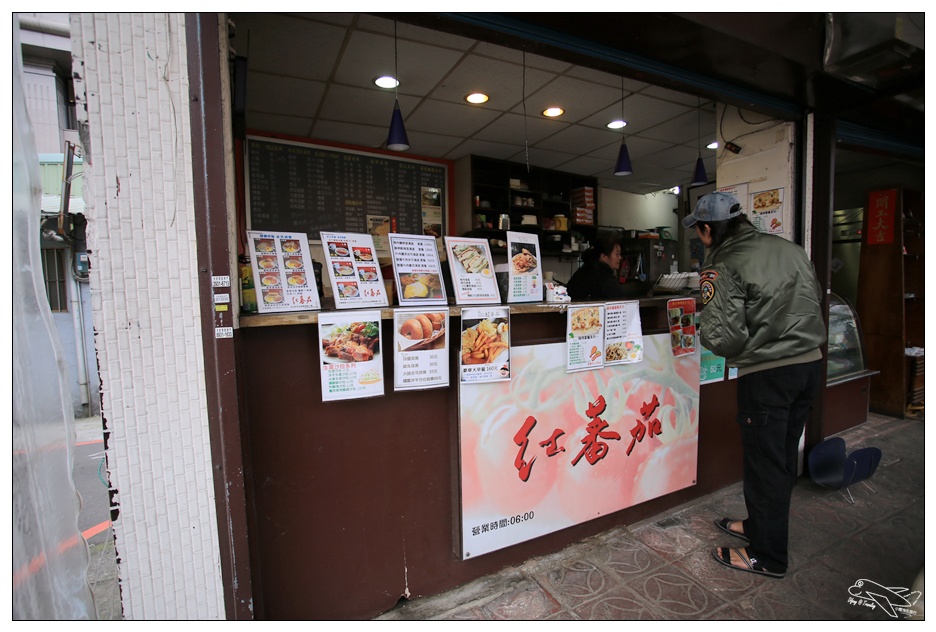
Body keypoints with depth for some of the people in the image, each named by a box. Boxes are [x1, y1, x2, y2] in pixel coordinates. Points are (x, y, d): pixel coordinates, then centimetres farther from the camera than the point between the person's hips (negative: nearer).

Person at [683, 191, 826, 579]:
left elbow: (724, 340, -18)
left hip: (767, 373, -8)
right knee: (784, 456, 19)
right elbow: (817, 300, 16)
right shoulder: (789, 248, 6)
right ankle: (761, 523, 38)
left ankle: (767, 555, 21)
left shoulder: (723, 268, -16)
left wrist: (704, 326, 0)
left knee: (764, 460, 6)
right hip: (810, 363, 8)